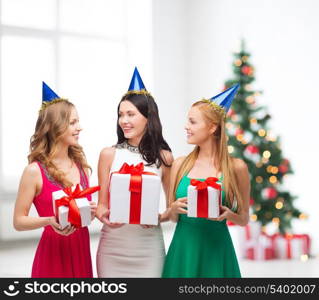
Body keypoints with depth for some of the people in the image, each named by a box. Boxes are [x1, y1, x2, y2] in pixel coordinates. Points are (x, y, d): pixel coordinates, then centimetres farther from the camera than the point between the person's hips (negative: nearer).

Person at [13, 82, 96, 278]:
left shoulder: (81, 164, 6)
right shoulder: (35, 171, -11)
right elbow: (19, 221, -8)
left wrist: (92, 211, -3)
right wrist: (49, 221, -24)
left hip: (82, 249, 6)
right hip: (54, 251, -5)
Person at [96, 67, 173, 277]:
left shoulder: (163, 157, 1)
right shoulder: (109, 154, 1)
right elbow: (102, 204, 4)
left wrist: (161, 217, -11)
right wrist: (104, 216, -17)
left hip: (148, 246, 0)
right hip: (112, 246, 0)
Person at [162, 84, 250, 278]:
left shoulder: (236, 167, -2)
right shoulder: (180, 164, 6)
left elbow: (244, 219, 6)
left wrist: (228, 215, -14)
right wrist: (175, 208, -7)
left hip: (216, 248, -2)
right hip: (183, 248, 2)